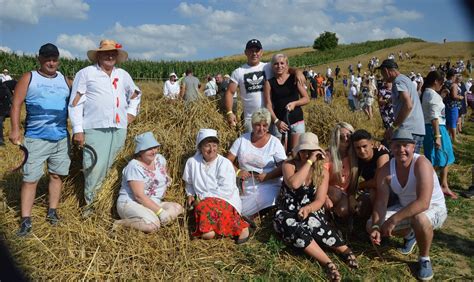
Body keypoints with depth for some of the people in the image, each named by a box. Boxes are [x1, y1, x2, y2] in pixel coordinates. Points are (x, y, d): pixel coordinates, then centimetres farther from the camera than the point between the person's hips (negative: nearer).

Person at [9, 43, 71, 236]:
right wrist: (15, 129, -12)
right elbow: (16, 104, -3)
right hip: (35, 138, -3)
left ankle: (52, 211, 22)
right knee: (30, 178, -3)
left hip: (62, 138, 4)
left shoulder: (64, 80, 12)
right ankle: (26, 220, 5)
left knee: (57, 175, 9)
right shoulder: (28, 78, 2)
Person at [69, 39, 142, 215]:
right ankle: (89, 203, 6)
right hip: (94, 129, -4)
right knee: (94, 168, -10)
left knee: (107, 167, 9)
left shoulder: (123, 75, 16)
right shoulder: (86, 73, 2)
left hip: (119, 129, 4)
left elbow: (135, 94, 34)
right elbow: (75, 103, -2)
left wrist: (131, 112, 19)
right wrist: (78, 130, -9)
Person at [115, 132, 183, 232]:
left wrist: (167, 179, 10)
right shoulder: (134, 166, -14)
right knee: (152, 224, -35)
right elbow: (139, 196, -21)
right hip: (130, 204, -8)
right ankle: (120, 223, -10)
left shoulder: (160, 159, 8)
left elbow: (165, 174, 33)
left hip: (155, 204, 8)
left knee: (177, 208, -18)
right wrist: (160, 211, -27)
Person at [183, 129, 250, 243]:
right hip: (202, 202, 2)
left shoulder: (225, 163, -4)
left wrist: (203, 197, -13)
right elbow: (189, 183, 24)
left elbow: (226, 190, -12)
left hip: (225, 200, -2)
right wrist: (190, 195, 6)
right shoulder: (192, 162, 7)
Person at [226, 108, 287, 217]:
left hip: (268, 187, -2)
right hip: (246, 187, 3)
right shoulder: (242, 140, 6)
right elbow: (228, 160, 6)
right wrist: (237, 171, -12)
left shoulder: (275, 143, -1)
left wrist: (267, 176, -17)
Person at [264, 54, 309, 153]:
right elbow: (268, 105, -1)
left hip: (296, 120, 0)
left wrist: (294, 103, -14)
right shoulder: (269, 83, 3)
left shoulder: (294, 79, 3)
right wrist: (276, 121, -14)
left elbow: (306, 99, 5)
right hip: (279, 121, 0)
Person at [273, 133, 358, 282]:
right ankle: (327, 262, -36)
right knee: (294, 228, -36)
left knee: (311, 223, -37)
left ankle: (345, 250, -27)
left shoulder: (323, 172, 1)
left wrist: (308, 209, -31)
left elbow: (320, 200, -10)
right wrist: (309, 162, -23)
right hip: (287, 213, 0)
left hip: (311, 212, 1)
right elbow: (294, 184, -26)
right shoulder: (289, 164, -5)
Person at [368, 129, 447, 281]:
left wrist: (393, 220, -40)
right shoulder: (385, 170, -13)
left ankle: (424, 258, -10)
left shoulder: (421, 164, -30)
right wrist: (376, 226, -28)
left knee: (420, 219, -40)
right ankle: (409, 234, 20)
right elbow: (381, 202, -12)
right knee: (371, 225, -6)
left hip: (434, 209, -5)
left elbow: (423, 203, -40)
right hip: (406, 208, 6)